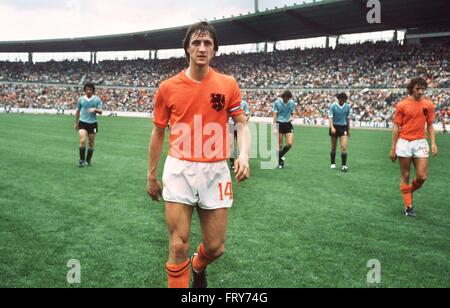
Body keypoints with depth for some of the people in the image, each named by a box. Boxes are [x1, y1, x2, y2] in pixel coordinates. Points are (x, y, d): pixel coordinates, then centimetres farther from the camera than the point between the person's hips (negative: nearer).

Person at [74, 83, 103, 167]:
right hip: (83, 122, -1)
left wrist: (95, 109, -23)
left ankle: (88, 160, 20)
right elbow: (77, 111, 13)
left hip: (93, 123, 1)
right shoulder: (81, 99, 3)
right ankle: (82, 160, -8)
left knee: (91, 143, 6)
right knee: (82, 140, -17)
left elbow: (101, 111, -2)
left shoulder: (97, 100, 0)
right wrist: (76, 123, 15)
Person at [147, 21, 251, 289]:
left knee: (215, 248, 9)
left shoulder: (228, 84, 2)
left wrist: (244, 154, -14)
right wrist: (152, 176, 12)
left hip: (216, 171, 1)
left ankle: (198, 267, 45)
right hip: (179, 170, -1)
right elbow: (158, 132, 9)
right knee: (178, 246, -4)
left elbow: (242, 124, 7)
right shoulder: (168, 88, 1)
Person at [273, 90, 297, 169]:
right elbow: (275, 115, -4)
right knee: (280, 145, -1)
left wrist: (292, 117, -7)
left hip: (288, 124, 3)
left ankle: (280, 156, 17)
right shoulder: (277, 102, -5)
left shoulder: (292, 102, 4)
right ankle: (280, 162, 13)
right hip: (279, 124, -3)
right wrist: (275, 128, -10)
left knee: (290, 144, -7)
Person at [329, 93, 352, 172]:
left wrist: (348, 129, 16)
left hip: (343, 127, 1)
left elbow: (348, 118, 13)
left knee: (344, 147, -12)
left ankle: (344, 165, -12)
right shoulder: (333, 106, -7)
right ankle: (333, 163, 24)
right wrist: (332, 127, -24)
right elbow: (330, 117, -10)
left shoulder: (347, 106, 3)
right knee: (333, 147, 8)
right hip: (334, 127, -1)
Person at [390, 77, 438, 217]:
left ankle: (409, 192, 28)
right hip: (404, 143, -2)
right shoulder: (402, 105, -3)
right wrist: (393, 148, -3)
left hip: (420, 143, 2)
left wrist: (433, 143, -1)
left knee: (422, 176, -3)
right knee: (405, 175, 4)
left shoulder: (428, 105, 5)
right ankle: (408, 206, 14)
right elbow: (396, 127, -1)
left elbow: (430, 126, 11)